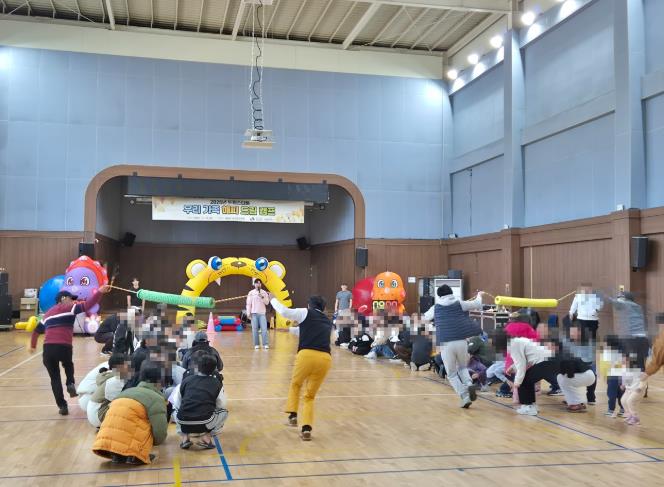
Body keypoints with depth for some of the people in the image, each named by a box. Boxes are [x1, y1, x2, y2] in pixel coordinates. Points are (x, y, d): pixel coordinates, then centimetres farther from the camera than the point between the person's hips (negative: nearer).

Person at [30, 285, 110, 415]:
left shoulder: (48, 313, 26)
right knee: (68, 366, 29)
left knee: (55, 377, 15)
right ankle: (71, 384, 4)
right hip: (64, 347, -4)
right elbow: (87, 305, -9)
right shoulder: (69, 308, 8)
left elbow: (36, 331, 35)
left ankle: (62, 405, 10)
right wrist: (99, 292, -12)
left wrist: (33, 346, 49)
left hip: (48, 348, 4)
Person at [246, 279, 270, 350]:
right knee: (255, 329, -1)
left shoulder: (264, 293, 7)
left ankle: (265, 344, -4)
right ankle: (256, 344, 5)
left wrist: (262, 297, -14)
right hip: (254, 313, 0)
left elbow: (267, 302, 1)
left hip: (262, 313, 0)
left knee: (264, 329, -6)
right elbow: (248, 303, 3)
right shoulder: (251, 293, 5)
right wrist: (248, 313, -4)